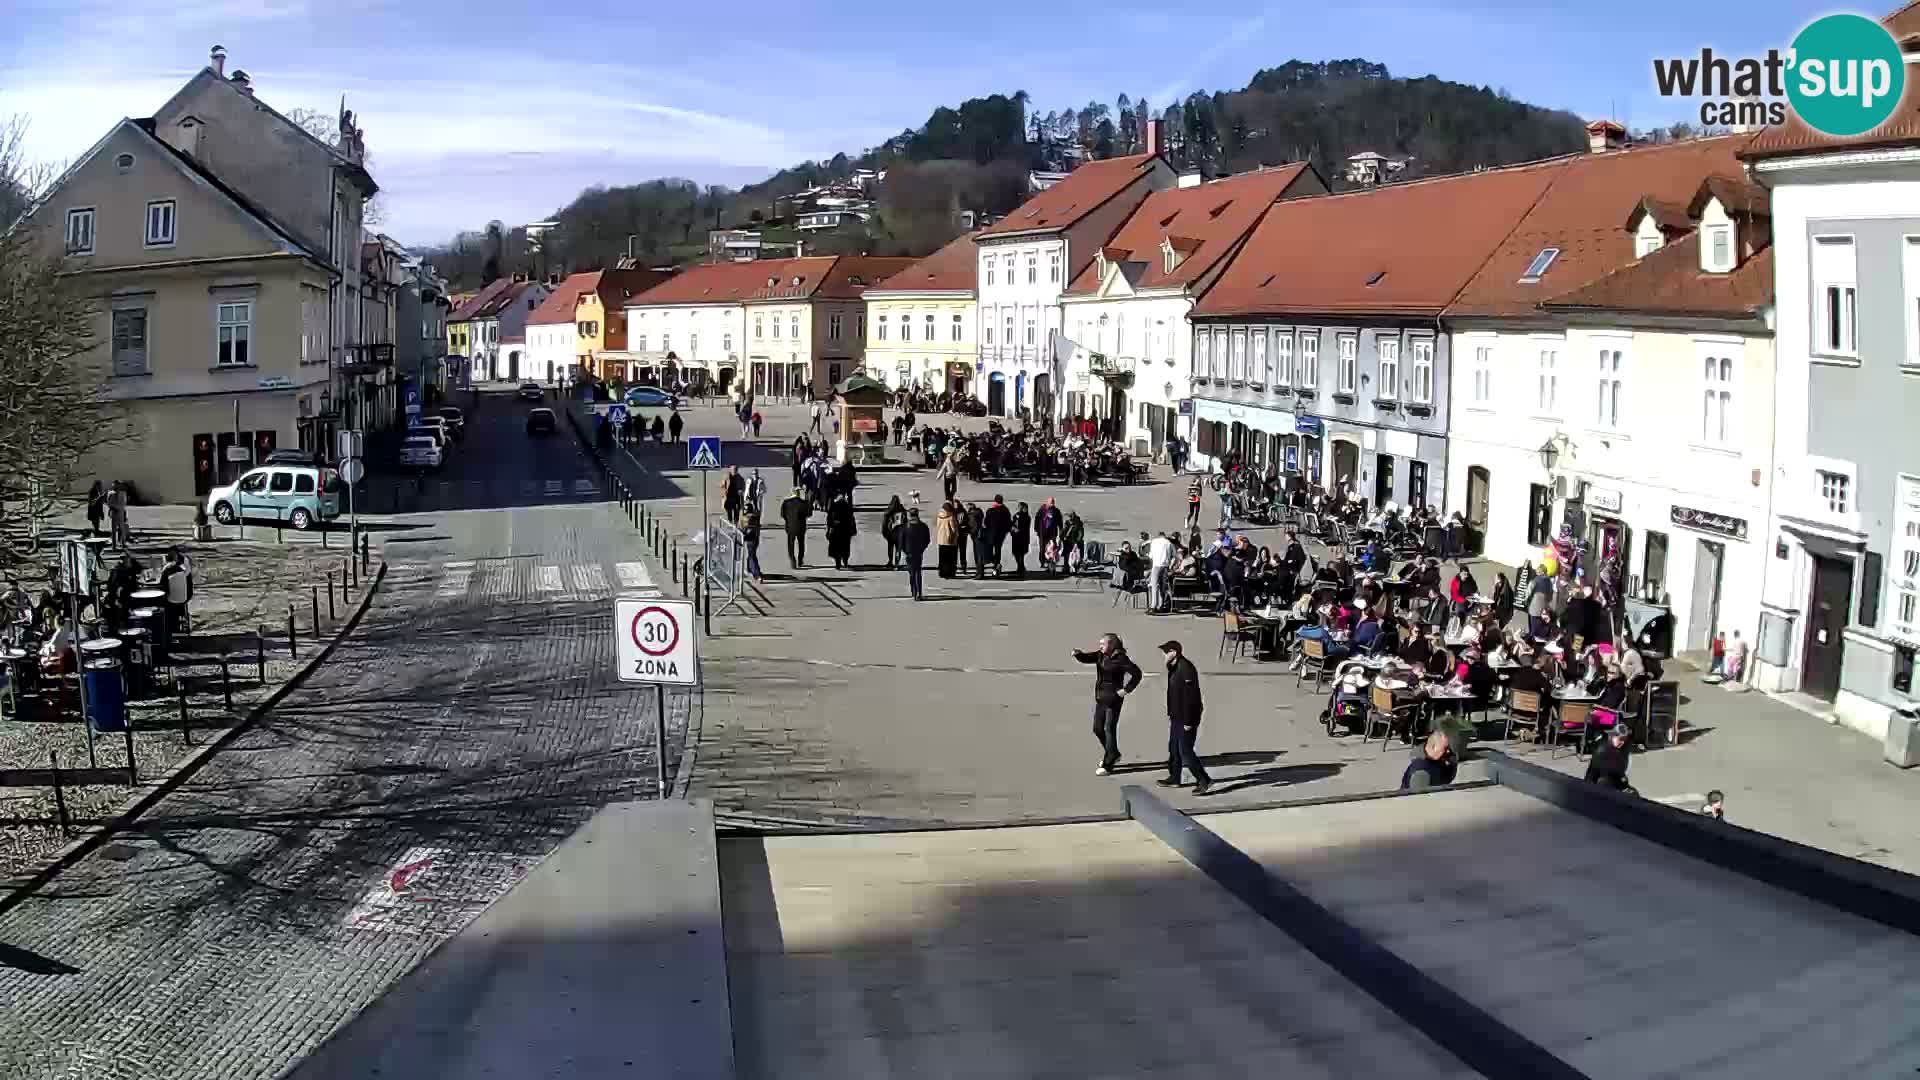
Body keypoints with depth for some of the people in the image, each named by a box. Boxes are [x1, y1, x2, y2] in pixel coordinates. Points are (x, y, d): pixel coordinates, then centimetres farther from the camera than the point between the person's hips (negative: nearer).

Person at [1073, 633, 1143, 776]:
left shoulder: (1121, 659, -16)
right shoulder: (1101, 655, 5)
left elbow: (1136, 673, -15)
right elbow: (1086, 658, -2)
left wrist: (1126, 689, -15)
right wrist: (1077, 653, -24)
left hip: (1113, 700, -8)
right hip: (1100, 698, 8)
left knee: (1110, 730, -2)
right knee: (1097, 728, 14)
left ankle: (1108, 765, 5)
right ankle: (1114, 755, 34)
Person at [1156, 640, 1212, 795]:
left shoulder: (1186, 669, -22)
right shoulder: (1174, 667, 10)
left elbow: (1190, 697, -24)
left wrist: (1188, 721, -24)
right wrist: (1170, 713, 19)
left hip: (1187, 718, -10)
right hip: (1177, 716, 10)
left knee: (1185, 751, -9)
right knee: (1173, 748, 19)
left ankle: (1205, 781, -4)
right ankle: (1174, 778, 32)